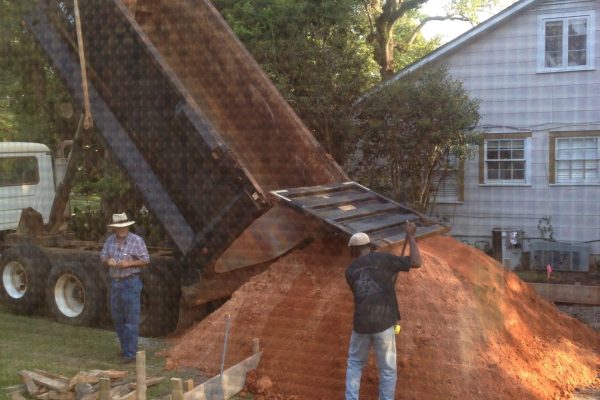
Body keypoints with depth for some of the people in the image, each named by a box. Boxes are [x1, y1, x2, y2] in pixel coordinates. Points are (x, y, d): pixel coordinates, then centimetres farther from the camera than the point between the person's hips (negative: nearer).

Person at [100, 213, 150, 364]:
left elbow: (146, 260, -8)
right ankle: (125, 347, 29)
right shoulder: (110, 240, 6)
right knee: (117, 318, 14)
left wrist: (129, 263, -21)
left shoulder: (136, 240, -9)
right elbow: (102, 257, 11)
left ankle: (130, 353, -3)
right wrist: (108, 261, -13)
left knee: (131, 320, -5)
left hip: (131, 282, -6)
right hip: (115, 282, 6)